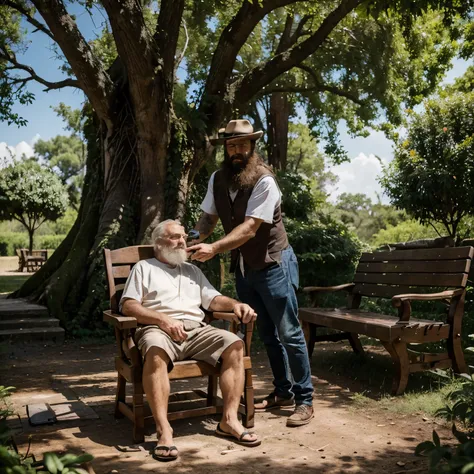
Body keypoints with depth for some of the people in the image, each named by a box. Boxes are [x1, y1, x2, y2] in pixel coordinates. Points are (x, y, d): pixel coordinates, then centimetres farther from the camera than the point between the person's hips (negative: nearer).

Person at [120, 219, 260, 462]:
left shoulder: (192, 270, 30)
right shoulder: (144, 268, 15)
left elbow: (213, 299, 20)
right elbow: (128, 306, 1)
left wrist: (235, 304, -3)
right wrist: (163, 319, -14)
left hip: (196, 330, 5)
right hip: (158, 329, -4)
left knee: (234, 344, -21)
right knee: (156, 351, -39)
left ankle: (229, 420, -20)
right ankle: (164, 429, -37)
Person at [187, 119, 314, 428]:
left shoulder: (264, 181, -21)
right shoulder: (217, 180, 0)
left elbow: (250, 228, -27)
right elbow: (208, 217, 2)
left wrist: (214, 248, -36)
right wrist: (193, 241, -18)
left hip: (273, 264, -6)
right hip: (243, 266, 7)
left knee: (289, 333, -2)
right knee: (267, 333, 15)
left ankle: (305, 400, 9)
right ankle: (283, 392, 28)